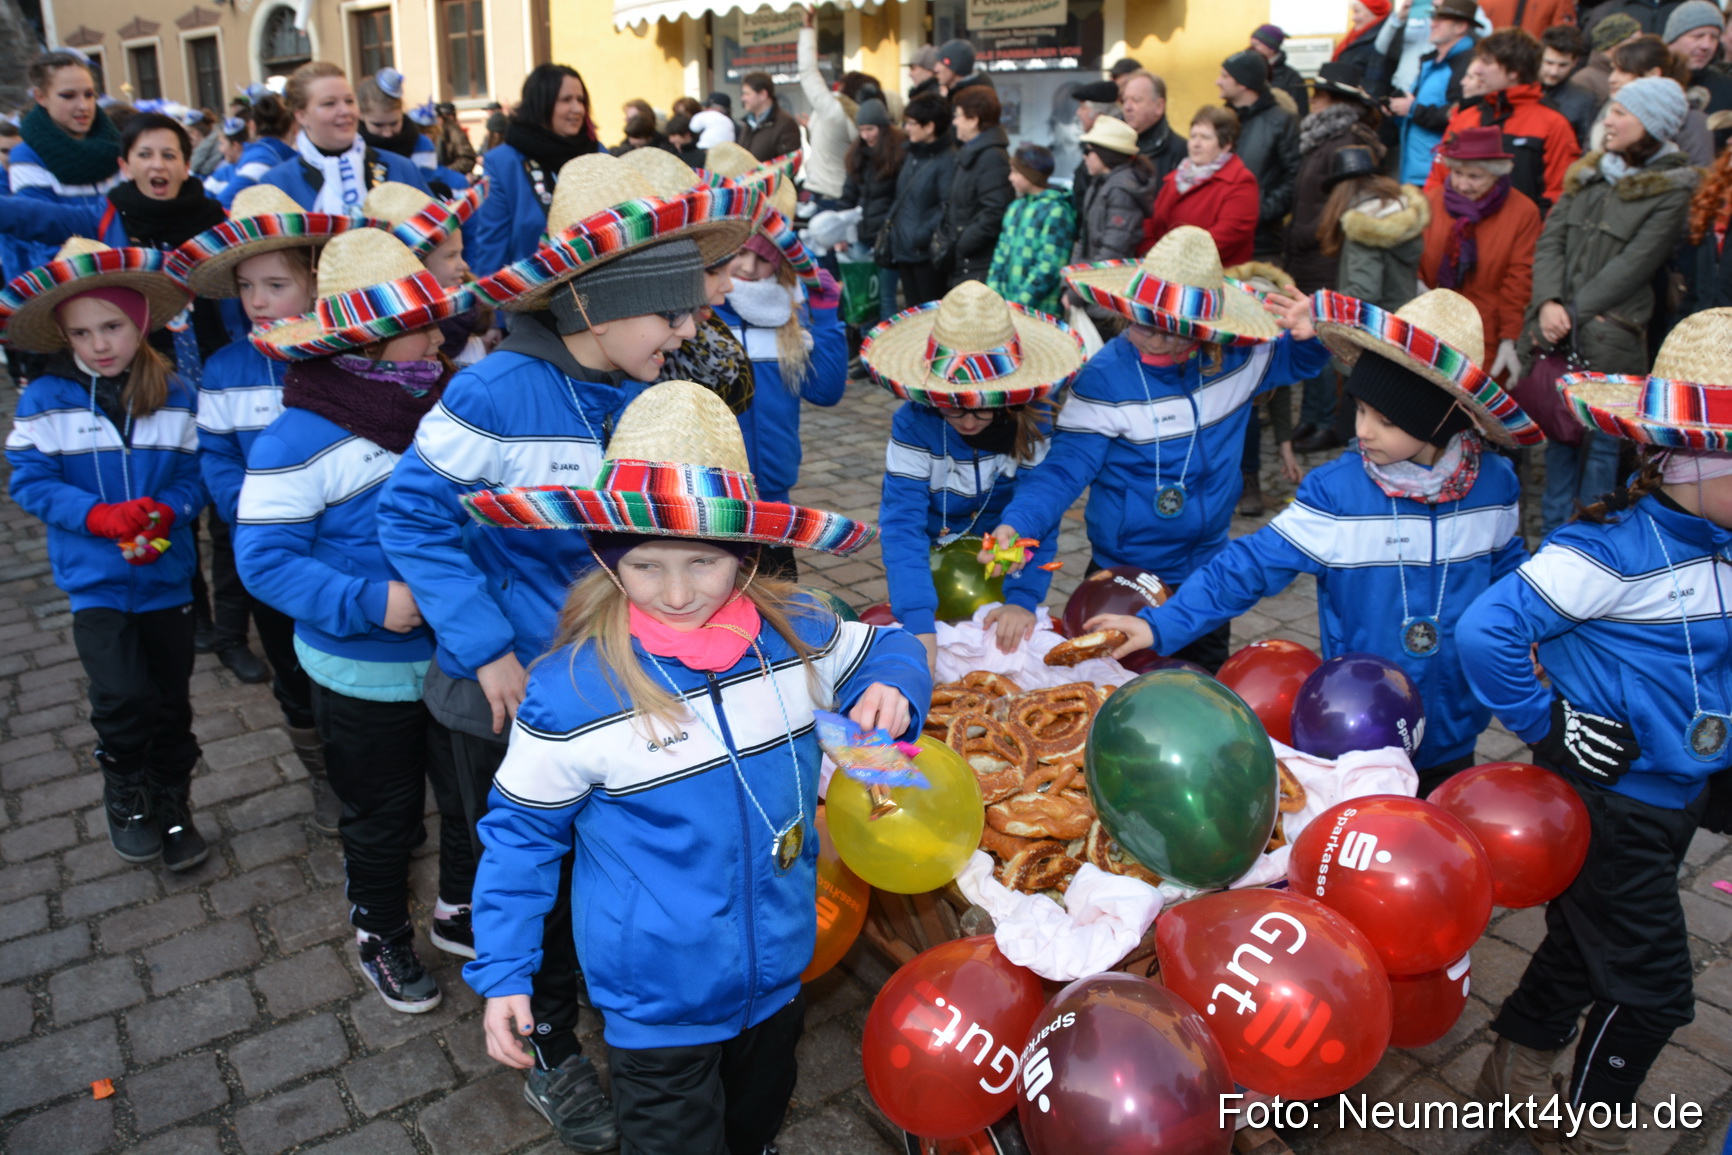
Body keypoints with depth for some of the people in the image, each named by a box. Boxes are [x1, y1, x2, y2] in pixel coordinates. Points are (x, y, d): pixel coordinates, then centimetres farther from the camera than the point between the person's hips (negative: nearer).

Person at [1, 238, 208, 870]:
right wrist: (102, 516, -21)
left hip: (166, 574, 2)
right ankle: (124, 792, 16)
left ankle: (171, 803, 34)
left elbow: (192, 475, 0)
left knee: (171, 700, 12)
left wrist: (164, 513, -20)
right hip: (95, 577, -2)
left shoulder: (175, 396, -3)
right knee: (124, 693, -15)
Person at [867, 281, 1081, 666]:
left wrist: (1023, 598, -37)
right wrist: (918, 625, -42)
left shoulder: (1032, 420, -20)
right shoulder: (913, 425, -25)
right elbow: (902, 525, -30)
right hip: (930, 570, -1)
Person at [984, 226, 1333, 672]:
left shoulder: (1237, 361, -7)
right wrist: (1016, 525, -41)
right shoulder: (1103, 378, -21)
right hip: (1122, 581, -4)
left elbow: (1295, 360, 12)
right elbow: (1064, 469, -23)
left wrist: (1310, 335, -13)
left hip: (1207, 576, 4)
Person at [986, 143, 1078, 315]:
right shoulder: (1015, 207, 16)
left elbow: (1048, 268, -16)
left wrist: (1021, 302, -18)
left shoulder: (1055, 212, -9)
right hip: (1005, 305, 7)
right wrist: (993, 293, 6)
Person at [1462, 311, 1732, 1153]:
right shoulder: (1615, 546, -25)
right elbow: (1489, 629, -31)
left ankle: (1516, 1066, 45)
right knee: (1650, 987, 4)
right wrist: (1545, 727, -21)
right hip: (1608, 796, -7)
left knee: (1586, 942, 23)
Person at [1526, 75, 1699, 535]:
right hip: (1554, 336, 5)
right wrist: (1548, 303, -13)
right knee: (1556, 434, 12)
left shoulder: (1672, 190, -4)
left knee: (1599, 443, 2)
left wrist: (1572, 314, -15)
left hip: (1610, 339, -5)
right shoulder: (1588, 173, 12)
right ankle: (1551, 537, 25)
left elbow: (1631, 267, -11)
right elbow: (1551, 240, 3)